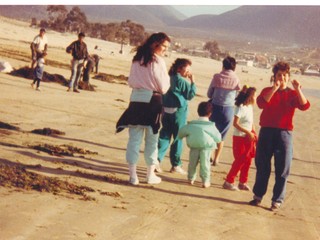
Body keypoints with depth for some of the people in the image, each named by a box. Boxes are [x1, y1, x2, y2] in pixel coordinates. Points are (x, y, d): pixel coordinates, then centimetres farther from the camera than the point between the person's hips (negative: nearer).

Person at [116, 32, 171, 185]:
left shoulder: (137, 59, 8)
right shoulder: (158, 61, -9)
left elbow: (130, 82, 14)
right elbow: (163, 87, -7)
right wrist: (167, 77, 9)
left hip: (136, 99, 5)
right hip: (152, 101, -5)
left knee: (134, 138, 6)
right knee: (152, 140, 8)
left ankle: (133, 175, 7)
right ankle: (150, 175, 16)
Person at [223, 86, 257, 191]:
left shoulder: (250, 107, 10)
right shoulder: (241, 108, -16)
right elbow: (235, 123, -22)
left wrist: (253, 134, 5)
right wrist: (248, 132, -23)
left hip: (248, 138, 8)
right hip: (239, 138, -8)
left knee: (247, 160, 10)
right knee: (240, 160, -6)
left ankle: (243, 182, 20)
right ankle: (228, 181, 3)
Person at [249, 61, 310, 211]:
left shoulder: (292, 94, 6)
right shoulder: (268, 91, 7)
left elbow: (305, 106, -12)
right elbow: (261, 103, -14)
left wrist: (298, 90, -24)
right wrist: (274, 89, -23)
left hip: (284, 133, -1)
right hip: (266, 132, 1)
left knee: (282, 170, -1)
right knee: (262, 167, 9)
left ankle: (277, 201, 6)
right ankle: (258, 196, 21)